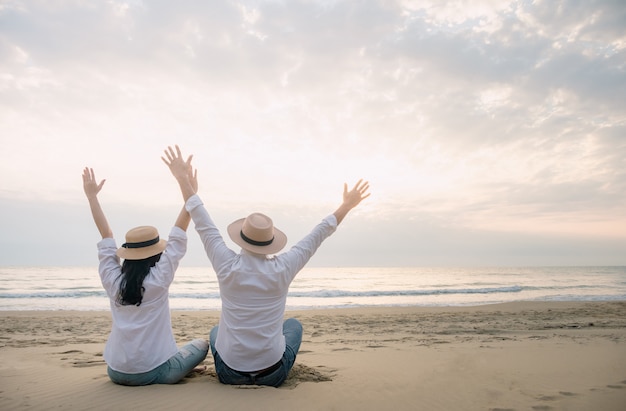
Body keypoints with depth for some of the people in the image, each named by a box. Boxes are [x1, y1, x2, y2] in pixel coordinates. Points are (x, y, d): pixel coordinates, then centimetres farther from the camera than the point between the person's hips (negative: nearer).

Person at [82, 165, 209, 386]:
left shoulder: (112, 280, -5)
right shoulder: (159, 279, -16)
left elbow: (106, 234, 3)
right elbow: (178, 235, -14)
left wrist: (92, 196, 10)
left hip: (116, 372, 5)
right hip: (153, 373, -5)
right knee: (201, 344, 17)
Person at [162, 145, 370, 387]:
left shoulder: (228, 267, -16)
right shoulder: (283, 269, -17)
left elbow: (203, 225, -7)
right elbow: (317, 236, -6)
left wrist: (183, 179, 1)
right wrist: (346, 206, 5)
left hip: (229, 373, 1)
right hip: (272, 375, -1)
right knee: (294, 324, 29)